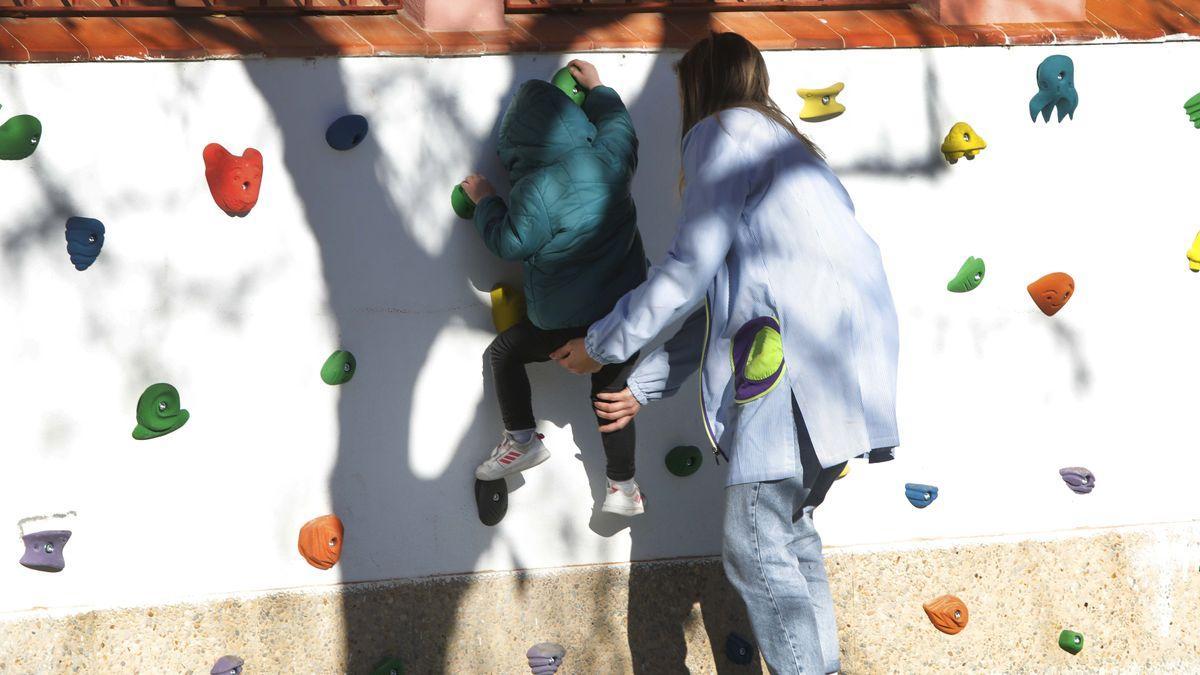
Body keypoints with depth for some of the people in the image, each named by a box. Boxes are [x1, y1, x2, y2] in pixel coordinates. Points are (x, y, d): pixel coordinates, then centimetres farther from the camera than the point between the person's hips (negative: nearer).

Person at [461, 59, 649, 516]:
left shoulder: (535, 190, -22)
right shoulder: (609, 157, -7)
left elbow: (510, 243, -10)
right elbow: (618, 121, 16)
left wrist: (485, 201, 4)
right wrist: (596, 88, 32)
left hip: (564, 325, -5)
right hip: (627, 315, 5)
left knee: (503, 354, 19)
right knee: (611, 395, 20)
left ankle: (522, 440, 22)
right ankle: (622, 487, 21)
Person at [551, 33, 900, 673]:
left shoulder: (723, 131, 1)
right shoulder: (775, 141, 29)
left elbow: (691, 267, -6)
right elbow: (723, 294, 24)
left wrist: (601, 345, 5)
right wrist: (646, 384, 22)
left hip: (798, 357, -10)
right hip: (839, 356, 10)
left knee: (756, 549, -8)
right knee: (789, 534, 16)